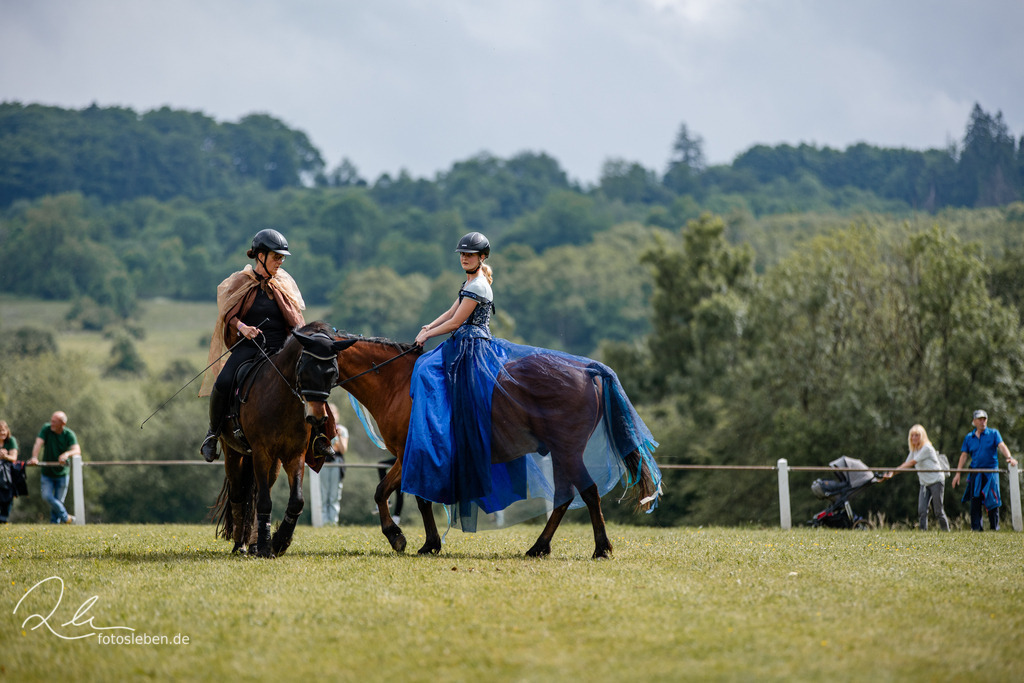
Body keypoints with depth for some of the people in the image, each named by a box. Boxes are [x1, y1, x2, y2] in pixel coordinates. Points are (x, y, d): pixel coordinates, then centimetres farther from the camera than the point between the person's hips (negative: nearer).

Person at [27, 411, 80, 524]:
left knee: (58, 501, 2)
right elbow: (38, 443, -19)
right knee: (47, 497, -15)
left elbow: (77, 450, -24)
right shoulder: (46, 429, -7)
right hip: (47, 473, 1)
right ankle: (66, 517, -7)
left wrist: (67, 454, -47)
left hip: (62, 473, -1)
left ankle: (55, 522, 16)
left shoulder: (69, 434, -11)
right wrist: (34, 457, -38)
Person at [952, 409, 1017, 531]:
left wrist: (1009, 457, -28)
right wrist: (958, 473, 1)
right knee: (975, 500, -3)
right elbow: (964, 455, 10)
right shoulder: (969, 437, 12)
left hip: (991, 472, -2)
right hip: (975, 473, 2)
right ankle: (976, 527, 0)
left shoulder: (994, 433, 6)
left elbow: (1002, 446, -9)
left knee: (992, 500, -3)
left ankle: (994, 527, 6)